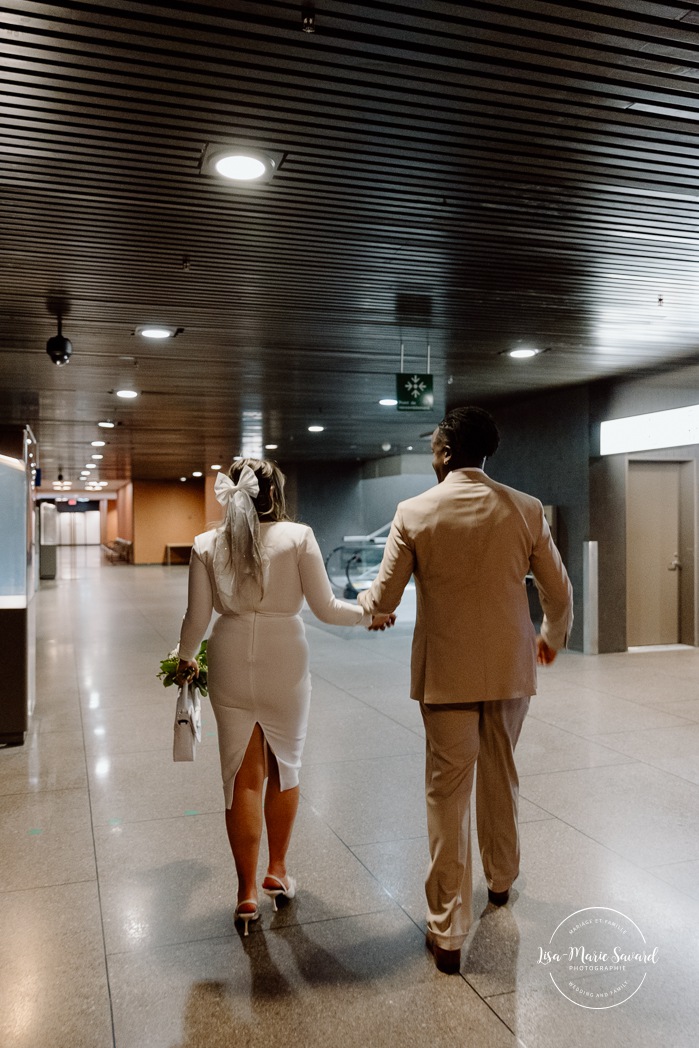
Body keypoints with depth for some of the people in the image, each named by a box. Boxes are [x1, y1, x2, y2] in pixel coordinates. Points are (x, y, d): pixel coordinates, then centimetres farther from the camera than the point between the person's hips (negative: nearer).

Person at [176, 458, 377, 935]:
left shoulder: (207, 545, -1)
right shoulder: (297, 536, -7)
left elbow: (197, 618, 0)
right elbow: (325, 608, -6)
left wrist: (186, 660, 18)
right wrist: (367, 613, 12)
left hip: (231, 667, 1)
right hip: (285, 666, -1)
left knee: (243, 776, 11)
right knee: (285, 768, 19)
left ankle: (247, 891, 17)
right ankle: (278, 871, 32)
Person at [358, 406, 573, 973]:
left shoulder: (414, 513, -9)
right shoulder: (526, 510, -4)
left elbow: (384, 598, -7)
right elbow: (560, 594, 2)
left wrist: (369, 606, 17)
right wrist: (552, 638, 22)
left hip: (446, 671, -2)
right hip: (511, 668, 3)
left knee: (447, 793, 6)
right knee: (501, 779, 23)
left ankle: (448, 931, 14)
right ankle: (501, 879, 46)